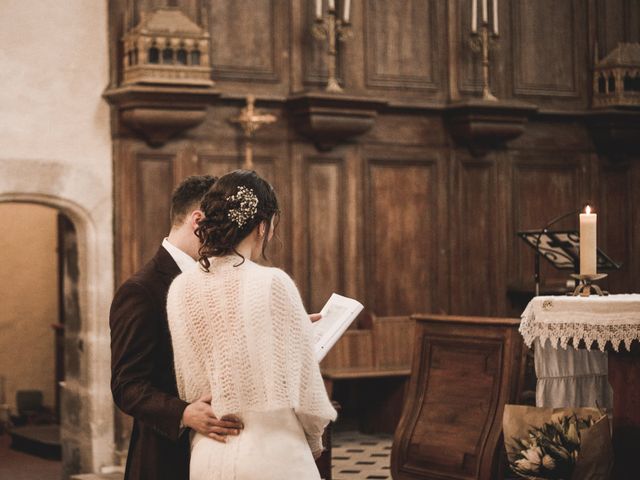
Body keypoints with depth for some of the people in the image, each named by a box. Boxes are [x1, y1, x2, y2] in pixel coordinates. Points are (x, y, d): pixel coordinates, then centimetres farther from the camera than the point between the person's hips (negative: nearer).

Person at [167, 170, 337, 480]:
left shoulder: (181, 289, -1)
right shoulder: (273, 283, -14)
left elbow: (186, 384, 7)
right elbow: (302, 380, -8)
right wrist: (314, 442, 9)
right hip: (271, 455, -4)